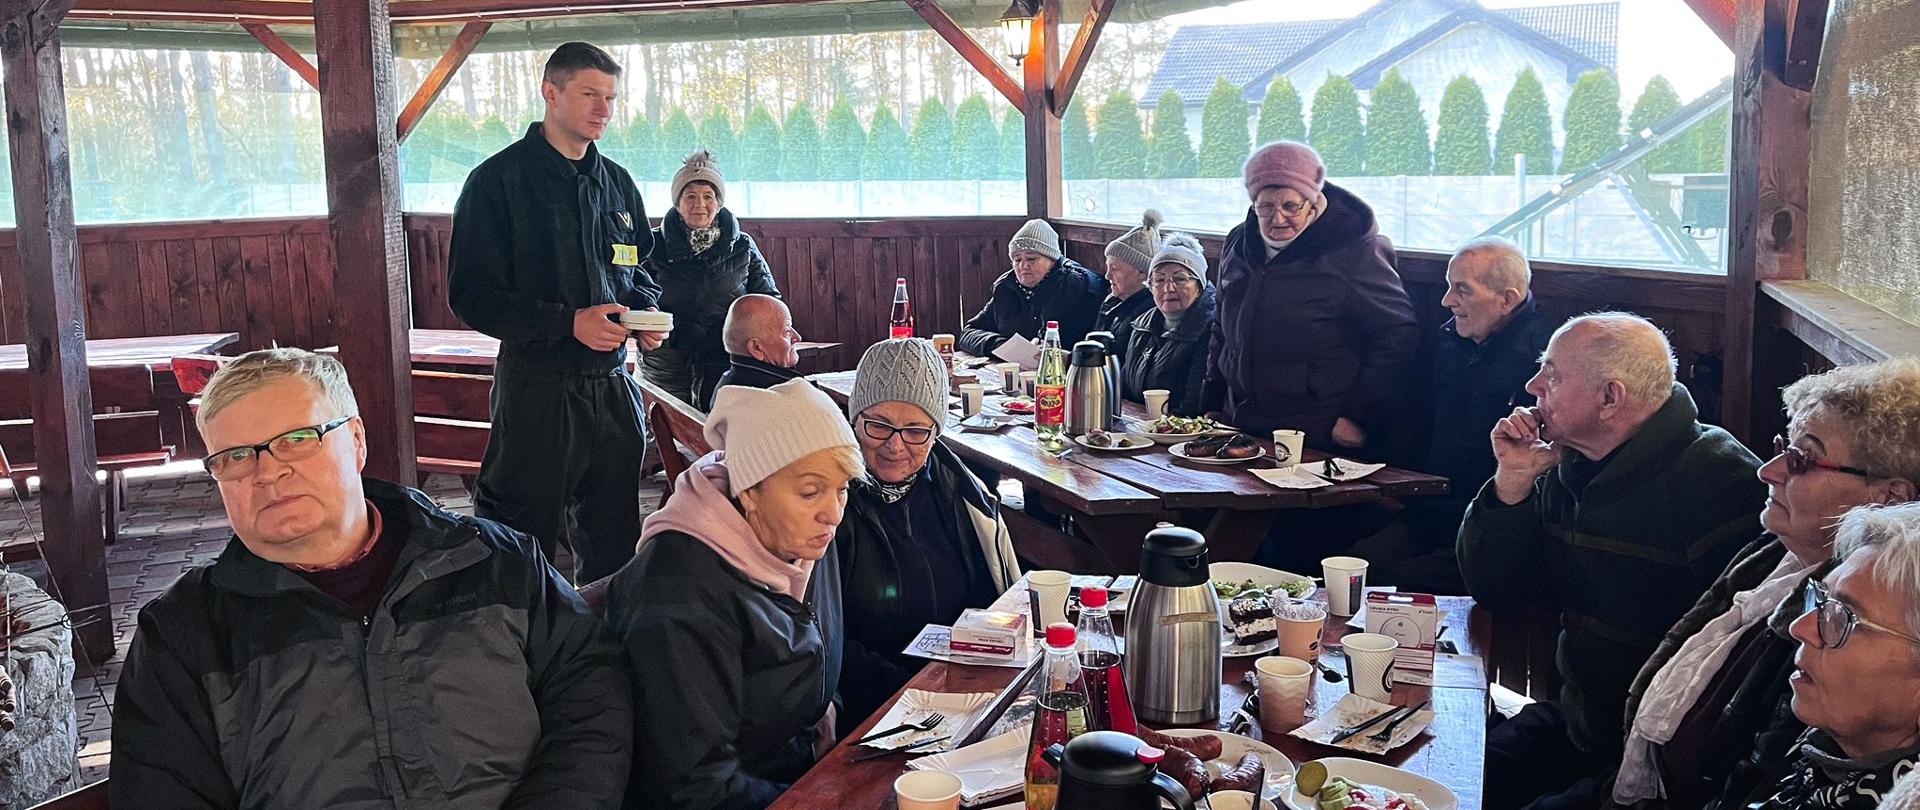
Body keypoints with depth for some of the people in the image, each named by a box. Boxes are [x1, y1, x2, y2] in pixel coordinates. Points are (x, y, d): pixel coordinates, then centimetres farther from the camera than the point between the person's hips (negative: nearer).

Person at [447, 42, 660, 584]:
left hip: (613, 384, 6)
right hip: (536, 388, -6)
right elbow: (471, 294, -11)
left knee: (613, 537, 14)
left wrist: (647, 311, 1)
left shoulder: (617, 183, 12)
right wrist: (567, 322, -20)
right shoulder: (499, 180, -7)